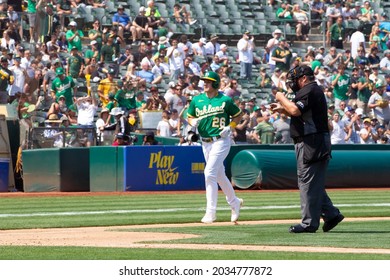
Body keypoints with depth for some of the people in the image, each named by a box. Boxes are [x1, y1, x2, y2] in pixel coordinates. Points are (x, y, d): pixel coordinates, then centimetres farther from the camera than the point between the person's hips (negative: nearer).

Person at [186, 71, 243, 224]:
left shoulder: (225, 100, -5)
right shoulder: (197, 100, 7)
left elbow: (238, 115, 7)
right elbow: (189, 116, 17)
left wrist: (229, 127, -9)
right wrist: (193, 122, -6)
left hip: (221, 141, -6)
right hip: (205, 142, 6)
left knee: (209, 173, -16)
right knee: (219, 175, 16)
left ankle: (211, 212, -14)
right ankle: (234, 202, 35)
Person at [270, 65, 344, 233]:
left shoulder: (308, 91, -12)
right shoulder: (315, 90, 22)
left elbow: (295, 110, -25)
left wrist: (282, 98, -9)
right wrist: (283, 109, 15)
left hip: (311, 143, -11)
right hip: (317, 142, 11)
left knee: (308, 182, -8)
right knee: (313, 183, 15)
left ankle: (309, 222, -6)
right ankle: (331, 214, 14)